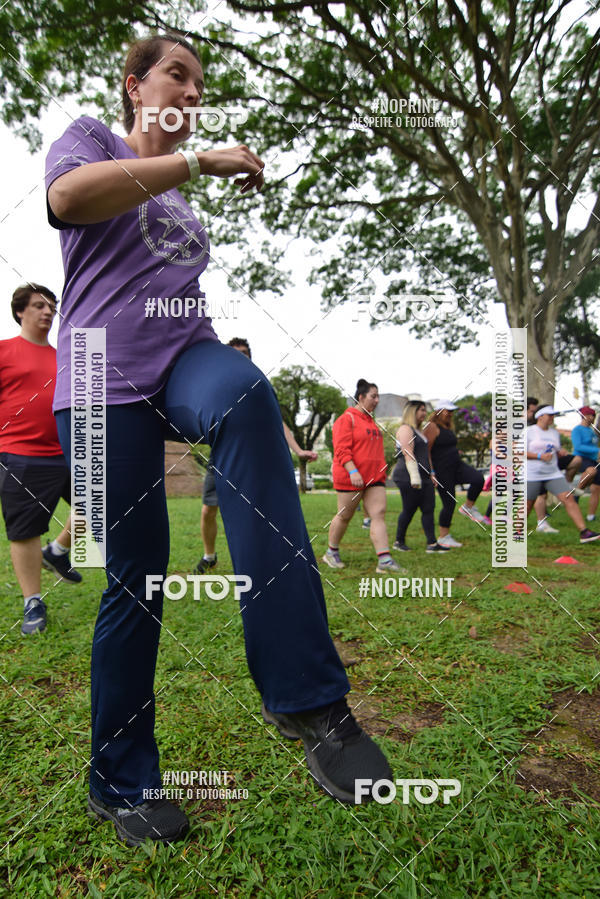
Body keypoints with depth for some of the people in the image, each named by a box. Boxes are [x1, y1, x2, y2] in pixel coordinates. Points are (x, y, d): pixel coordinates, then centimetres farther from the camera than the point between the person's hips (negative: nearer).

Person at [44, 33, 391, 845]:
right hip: (105, 381, -3)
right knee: (136, 578, -4)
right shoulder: (87, 138, 15)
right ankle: (120, 783, 19)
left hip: (186, 358, 4)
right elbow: (68, 198, -10)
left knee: (247, 397, -34)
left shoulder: (181, 198, 29)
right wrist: (197, 161, -9)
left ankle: (303, 695, -37)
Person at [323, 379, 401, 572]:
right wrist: (353, 471, -26)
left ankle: (384, 559, -9)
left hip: (374, 477, 7)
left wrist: (382, 470, 22)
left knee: (379, 514, -5)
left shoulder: (370, 421, 19)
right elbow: (341, 449, -17)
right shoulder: (347, 419, -7)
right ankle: (331, 553, 24)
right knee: (344, 516, 4)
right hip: (350, 477, -7)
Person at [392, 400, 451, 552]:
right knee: (409, 510, -2)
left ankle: (432, 543, 1)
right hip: (409, 478, -9)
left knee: (429, 509, 1)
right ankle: (399, 541, 12)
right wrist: (415, 477, -22)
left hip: (423, 477, 9)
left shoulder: (418, 430, 22)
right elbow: (408, 454, -17)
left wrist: (430, 475, 22)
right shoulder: (405, 429, -8)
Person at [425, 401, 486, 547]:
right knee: (449, 504, -5)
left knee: (478, 478, -17)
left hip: (456, 465, 8)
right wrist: (431, 473, -21)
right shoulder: (431, 427, -12)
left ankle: (468, 508, 3)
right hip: (442, 470, -8)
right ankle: (443, 537, 9)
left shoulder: (447, 427, 16)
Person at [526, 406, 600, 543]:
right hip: (532, 475, -4)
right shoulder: (529, 432, -4)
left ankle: (584, 532, -11)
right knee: (527, 505, 3)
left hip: (553, 474, 5)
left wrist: (560, 452, -1)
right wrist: (540, 456, -19)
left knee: (569, 499, -9)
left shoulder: (555, 433, 14)